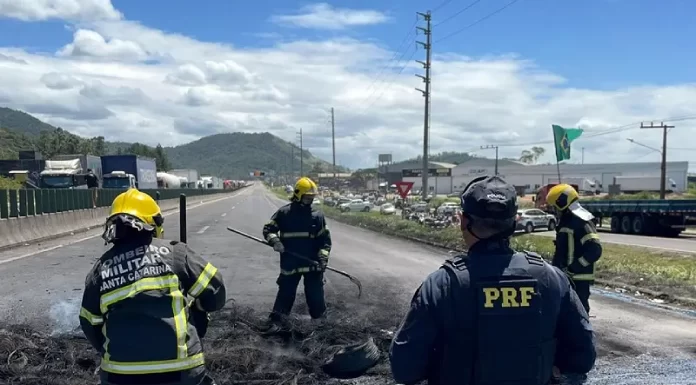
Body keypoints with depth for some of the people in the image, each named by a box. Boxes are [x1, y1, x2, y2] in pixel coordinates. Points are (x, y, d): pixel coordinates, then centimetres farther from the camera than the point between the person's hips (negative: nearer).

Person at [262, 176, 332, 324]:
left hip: (312, 264, 1)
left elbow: (325, 238, 4)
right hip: (290, 263, -1)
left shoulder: (317, 215, 2)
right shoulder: (283, 213, -3)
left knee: (316, 295, 8)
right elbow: (268, 229, 4)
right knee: (285, 292, 7)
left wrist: (323, 258, -8)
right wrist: (275, 241, -15)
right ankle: (275, 320, 20)